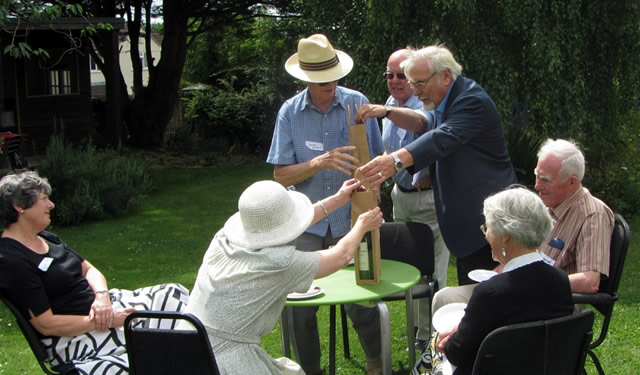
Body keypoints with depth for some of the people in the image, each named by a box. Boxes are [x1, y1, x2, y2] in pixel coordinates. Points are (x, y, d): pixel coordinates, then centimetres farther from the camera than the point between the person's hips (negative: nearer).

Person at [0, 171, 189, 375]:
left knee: (174, 294, -2)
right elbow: (46, 324, -22)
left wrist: (102, 296, -12)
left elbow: (89, 270, 11)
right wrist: (103, 320, -22)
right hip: (73, 337, -9)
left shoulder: (46, 239, 10)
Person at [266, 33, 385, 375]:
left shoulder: (358, 104, -2)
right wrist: (320, 162, -22)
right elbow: (280, 175, -6)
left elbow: (377, 161, 4)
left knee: (359, 301, 1)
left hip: (350, 221, -1)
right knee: (301, 305, 6)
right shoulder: (290, 112, -2)